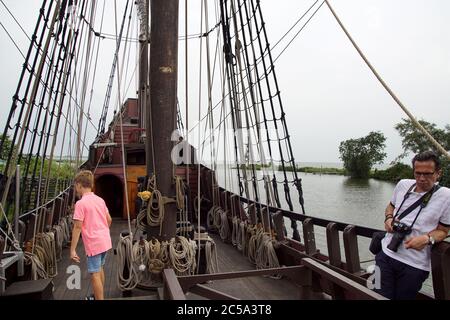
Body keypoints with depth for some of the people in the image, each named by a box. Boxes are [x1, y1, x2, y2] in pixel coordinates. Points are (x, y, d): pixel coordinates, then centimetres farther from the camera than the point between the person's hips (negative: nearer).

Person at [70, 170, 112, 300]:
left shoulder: (80, 203, -13)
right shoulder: (100, 200, 7)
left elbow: (77, 227, -16)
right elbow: (109, 220, 13)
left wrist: (72, 249, -13)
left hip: (94, 244, -8)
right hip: (105, 241, 8)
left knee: (95, 274, 2)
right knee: (100, 269, 23)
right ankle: (99, 296, 38)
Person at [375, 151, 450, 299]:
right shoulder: (403, 184, 2)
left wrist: (427, 239, -21)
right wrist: (388, 218, -2)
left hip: (415, 265, -2)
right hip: (386, 254, 3)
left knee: (402, 297, 10)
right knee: (380, 296, 3)